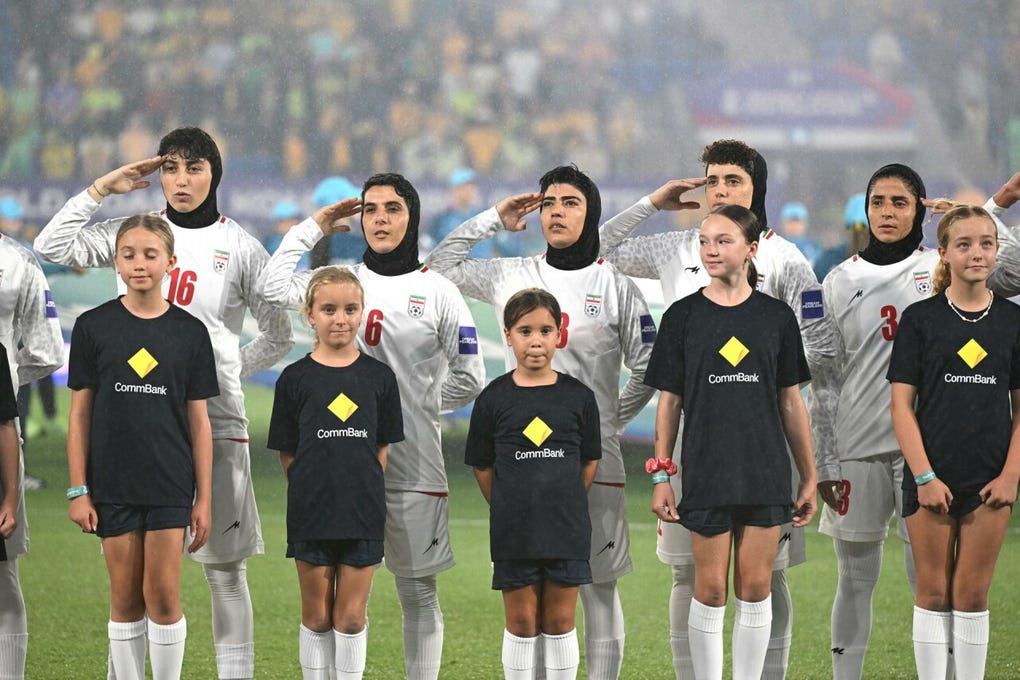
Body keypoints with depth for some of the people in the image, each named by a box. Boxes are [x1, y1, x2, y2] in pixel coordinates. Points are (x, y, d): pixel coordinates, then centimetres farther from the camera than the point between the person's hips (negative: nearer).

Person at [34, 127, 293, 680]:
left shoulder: (240, 248, 2)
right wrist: (103, 188, -1)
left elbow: (278, 337, 10)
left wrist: (224, 372, 2)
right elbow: (52, 246, -1)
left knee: (224, 569, 0)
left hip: (214, 420, -2)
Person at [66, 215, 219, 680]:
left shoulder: (189, 332, 1)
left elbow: (199, 421, 4)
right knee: (126, 599, 5)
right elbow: (80, 414, 2)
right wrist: (78, 491, -2)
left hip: (170, 484, 0)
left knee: (163, 596, -4)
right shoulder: (93, 327, 0)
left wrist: (204, 498, 1)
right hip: (113, 484, 0)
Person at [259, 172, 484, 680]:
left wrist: (418, 405, 1)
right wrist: (314, 228, 5)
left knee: (417, 590, 4)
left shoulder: (437, 292, 1)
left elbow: (469, 379, 3)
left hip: (413, 462, -2)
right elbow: (274, 288, -2)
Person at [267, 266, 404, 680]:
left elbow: (382, 447, 6)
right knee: (316, 617, 8)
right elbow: (287, 453, 2)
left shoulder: (379, 377, 1)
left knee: (351, 617, 4)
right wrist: (312, 489, -3)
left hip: (362, 514, 1)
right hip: (311, 515, 0)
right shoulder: (295, 378, -2)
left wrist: (363, 487, -2)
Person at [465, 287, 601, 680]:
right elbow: (482, 466, 4)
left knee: (560, 622, 7)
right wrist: (509, 508, 2)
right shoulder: (494, 398, -3)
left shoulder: (578, 397, -1)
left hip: (566, 530, 0)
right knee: (521, 622, 6)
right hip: (514, 531, 0)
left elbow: (590, 461, 7)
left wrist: (566, 503, 3)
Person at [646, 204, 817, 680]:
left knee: (755, 590, 4)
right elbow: (669, 401, 3)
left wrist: (809, 477, 6)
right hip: (707, 474, -1)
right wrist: (661, 475, -3)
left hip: (765, 474, 1)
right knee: (710, 591, 1)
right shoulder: (684, 316, 1)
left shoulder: (776, 317, 4)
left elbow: (791, 401, 7)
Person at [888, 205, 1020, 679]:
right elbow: (902, 405, -4)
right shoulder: (920, 319, -2)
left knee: (972, 595, 5)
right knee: (933, 593, 4)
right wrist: (924, 476, -11)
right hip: (932, 479, -1)